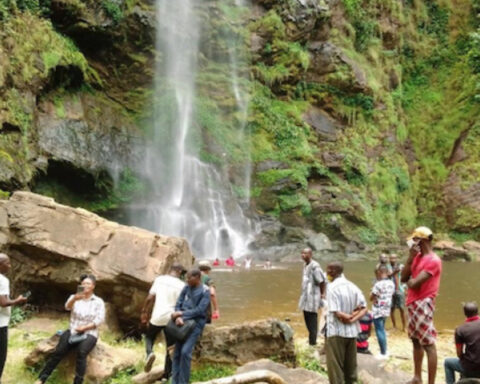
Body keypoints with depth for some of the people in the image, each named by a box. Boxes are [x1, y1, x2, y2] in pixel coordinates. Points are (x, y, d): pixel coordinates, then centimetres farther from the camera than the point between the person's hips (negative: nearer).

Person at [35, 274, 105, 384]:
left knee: (81, 352, -31)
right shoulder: (74, 297, 9)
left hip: (89, 333, -2)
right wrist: (75, 298, -35)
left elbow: (99, 320, -5)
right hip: (73, 331, 2)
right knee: (59, 351, -22)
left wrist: (84, 328, -16)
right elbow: (67, 306, -14)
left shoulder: (99, 302, 5)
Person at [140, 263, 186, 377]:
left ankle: (149, 353, -6)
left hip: (157, 317, 0)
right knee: (170, 347, 13)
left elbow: (150, 298, -2)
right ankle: (167, 374, 14)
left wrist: (144, 313, 6)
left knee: (149, 337, 24)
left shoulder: (159, 279, 2)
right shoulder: (182, 285, -1)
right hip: (171, 318, 0)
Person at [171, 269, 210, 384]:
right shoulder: (186, 288, 8)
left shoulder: (205, 292, -8)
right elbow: (178, 304, 5)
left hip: (196, 324, -5)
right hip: (183, 323, 6)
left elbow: (199, 310, -14)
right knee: (177, 353, 3)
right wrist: (178, 317, -15)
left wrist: (181, 314, -15)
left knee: (185, 352, -17)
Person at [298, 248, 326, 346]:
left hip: (313, 298, -9)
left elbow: (322, 281, -18)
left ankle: (312, 343, 2)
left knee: (312, 321, -4)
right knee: (307, 320, 18)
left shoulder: (314, 266, -19)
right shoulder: (305, 265, 11)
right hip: (306, 297, 10)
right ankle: (311, 341, 31)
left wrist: (322, 294, -8)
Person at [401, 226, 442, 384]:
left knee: (428, 344, -7)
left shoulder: (433, 260, -15)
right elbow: (403, 277, 6)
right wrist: (411, 257, -3)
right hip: (413, 304, 10)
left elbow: (414, 283, -22)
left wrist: (408, 281, 1)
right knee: (416, 341, 17)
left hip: (423, 305, -10)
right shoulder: (418, 257, 13)